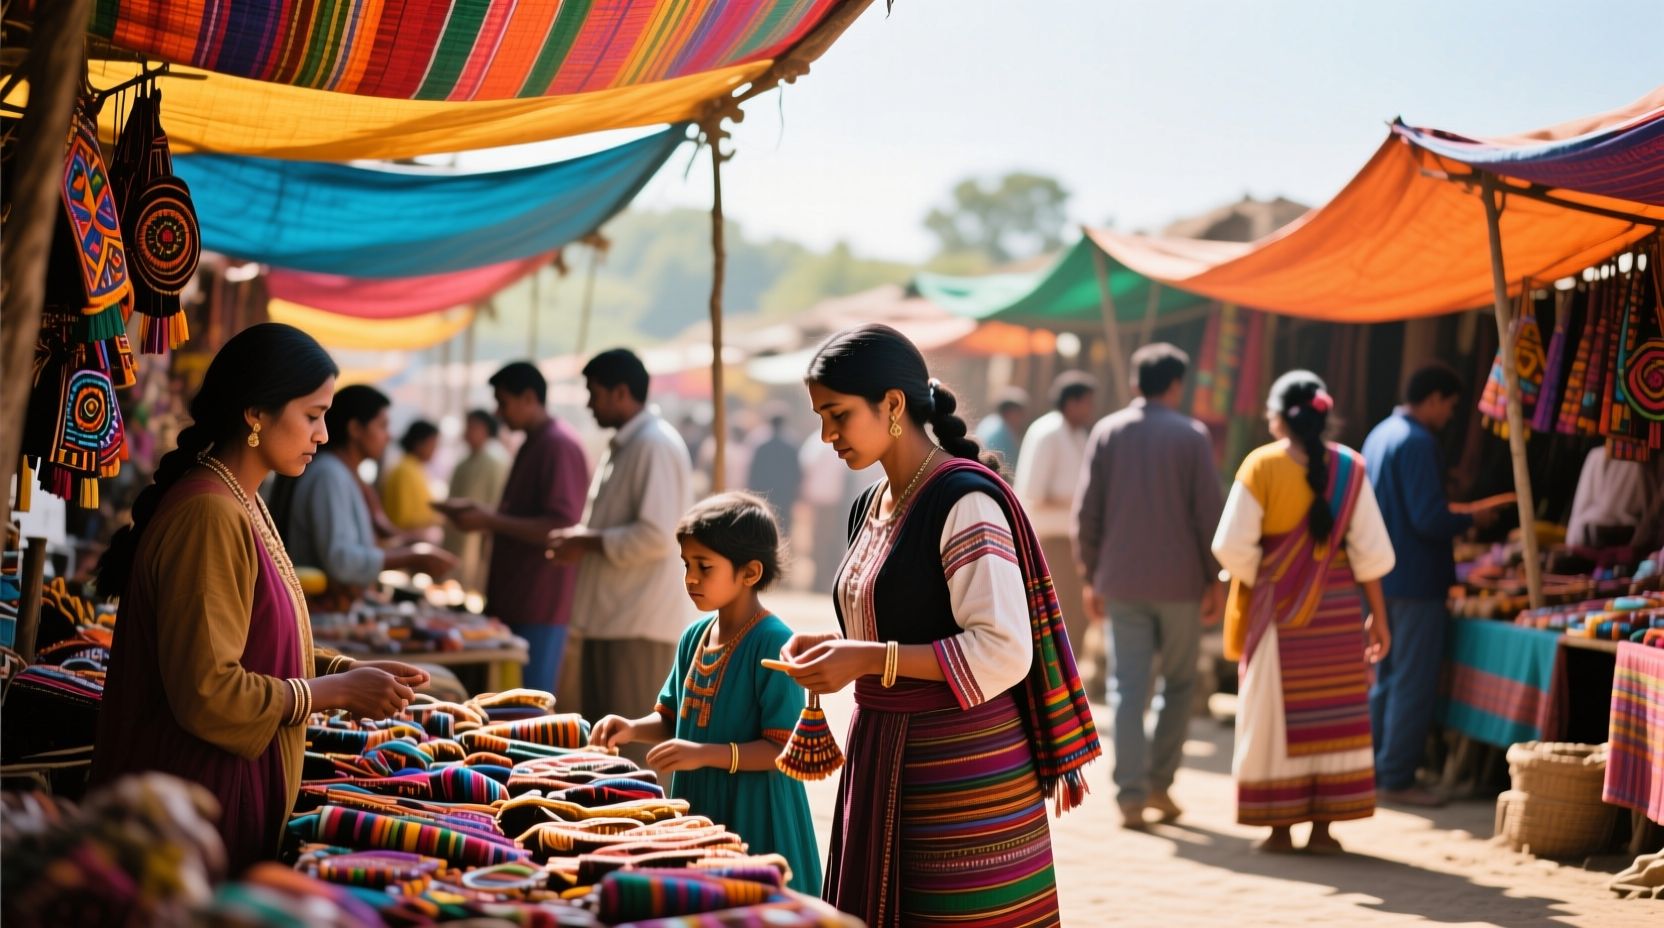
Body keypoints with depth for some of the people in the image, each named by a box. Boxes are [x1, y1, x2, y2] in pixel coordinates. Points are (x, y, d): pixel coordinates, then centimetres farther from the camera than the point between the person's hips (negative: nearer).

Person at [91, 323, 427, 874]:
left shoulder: (243, 504, 10)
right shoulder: (210, 516, -21)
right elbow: (207, 692, -24)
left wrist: (349, 669, 2)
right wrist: (341, 691, -15)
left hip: (232, 787, 10)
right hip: (202, 799, -10)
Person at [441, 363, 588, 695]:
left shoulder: (559, 446, -13)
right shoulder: (532, 445, 19)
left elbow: (561, 528, -21)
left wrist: (489, 521, -18)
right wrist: (479, 514, 10)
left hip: (540, 606, -10)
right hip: (515, 601, 10)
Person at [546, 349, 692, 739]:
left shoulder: (656, 445, -14)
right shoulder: (621, 447, 18)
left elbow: (656, 536, -23)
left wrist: (588, 542, -13)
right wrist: (577, 539, 7)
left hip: (639, 625, -10)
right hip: (609, 620, 10)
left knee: (632, 752, -7)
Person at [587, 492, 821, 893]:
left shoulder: (773, 642, -15)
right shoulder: (694, 637, 8)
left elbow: (784, 749, -18)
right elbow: (671, 718, 18)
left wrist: (705, 753, -26)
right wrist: (634, 729, -2)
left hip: (753, 819, -7)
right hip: (696, 809, 7)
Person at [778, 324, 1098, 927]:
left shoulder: (964, 500, -13)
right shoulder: (871, 506, 13)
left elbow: (1003, 652, -20)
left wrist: (869, 659, -21)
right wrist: (833, 649, 4)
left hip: (963, 767, -8)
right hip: (884, 760, 8)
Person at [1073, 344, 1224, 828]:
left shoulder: (1106, 432, 3)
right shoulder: (1191, 435, -3)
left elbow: (1087, 512, 3)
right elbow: (1209, 513, -5)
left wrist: (1092, 576, 11)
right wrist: (1215, 580, 2)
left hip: (1122, 581, 2)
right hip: (1180, 581, -1)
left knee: (1128, 687, 2)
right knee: (1179, 683, 13)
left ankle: (1130, 794, -4)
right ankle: (1159, 782, 11)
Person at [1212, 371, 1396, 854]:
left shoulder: (1261, 465, -8)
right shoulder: (1349, 467, -1)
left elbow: (1233, 546, -13)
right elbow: (1370, 550, -1)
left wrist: (1254, 584, 4)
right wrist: (1377, 615, 6)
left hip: (1276, 610, -2)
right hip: (1338, 614, 2)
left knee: (1274, 714, 7)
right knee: (1333, 715, 9)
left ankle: (1279, 827, 9)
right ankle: (1323, 827, 10)